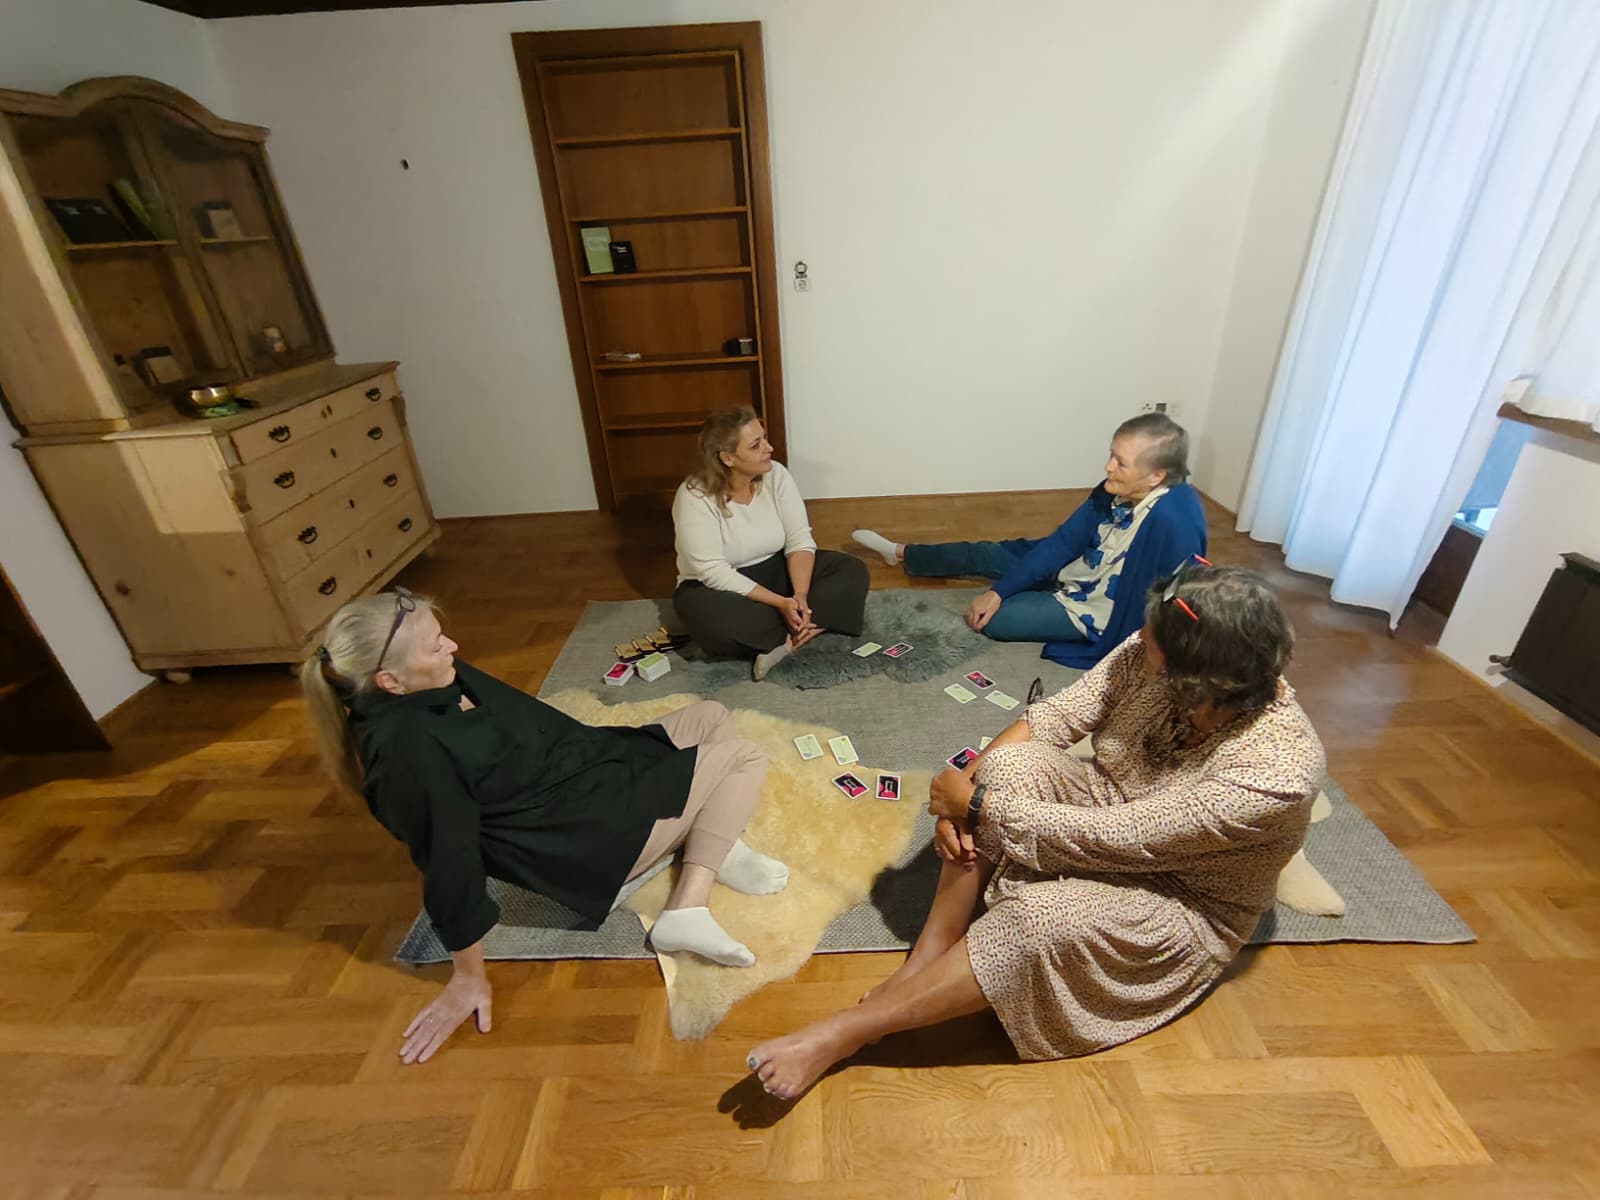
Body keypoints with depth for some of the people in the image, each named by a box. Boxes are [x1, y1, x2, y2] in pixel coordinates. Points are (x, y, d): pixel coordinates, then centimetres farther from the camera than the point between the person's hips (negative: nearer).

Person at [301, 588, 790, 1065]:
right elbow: (450, 864, -22)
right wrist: (469, 978, -11)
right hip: (593, 838, -9)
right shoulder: (409, 751, -29)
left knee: (712, 715, 15)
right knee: (744, 757, -8)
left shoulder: (441, 683, -3)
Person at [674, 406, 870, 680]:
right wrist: (781, 603, -32)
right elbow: (714, 572, -26)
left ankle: (788, 640, -26)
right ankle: (819, 621, -18)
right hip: (720, 587, -4)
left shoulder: (776, 475, -11)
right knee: (714, 621, -39)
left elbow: (799, 540, -12)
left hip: (776, 571, 4)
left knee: (852, 571, -14)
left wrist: (800, 597, -29)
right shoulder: (694, 497, -22)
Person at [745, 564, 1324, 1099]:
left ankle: (844, 1032, -23)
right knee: (1009, 764, -26)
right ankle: (927, 958, -17)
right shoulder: (1151, 654, -19)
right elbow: (1057, 714, -14)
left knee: (1042, 918, -35)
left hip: (1180, 904, -5)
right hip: (1110, 806, 5)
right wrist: (969, 785, -26)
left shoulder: (1276, 774, -34)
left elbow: (1108, 838, -34)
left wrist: (977, 804, -28)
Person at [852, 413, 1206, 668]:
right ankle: (900, 552, 31)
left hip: (1095, 612, -7)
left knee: (991, 618, -13)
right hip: (1072, 573, 7)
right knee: (982, 555, 10)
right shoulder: (1117, 490, -13)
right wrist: (998, 591, -10)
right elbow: (1063, 541, -8)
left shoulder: (1173, 522, -36)